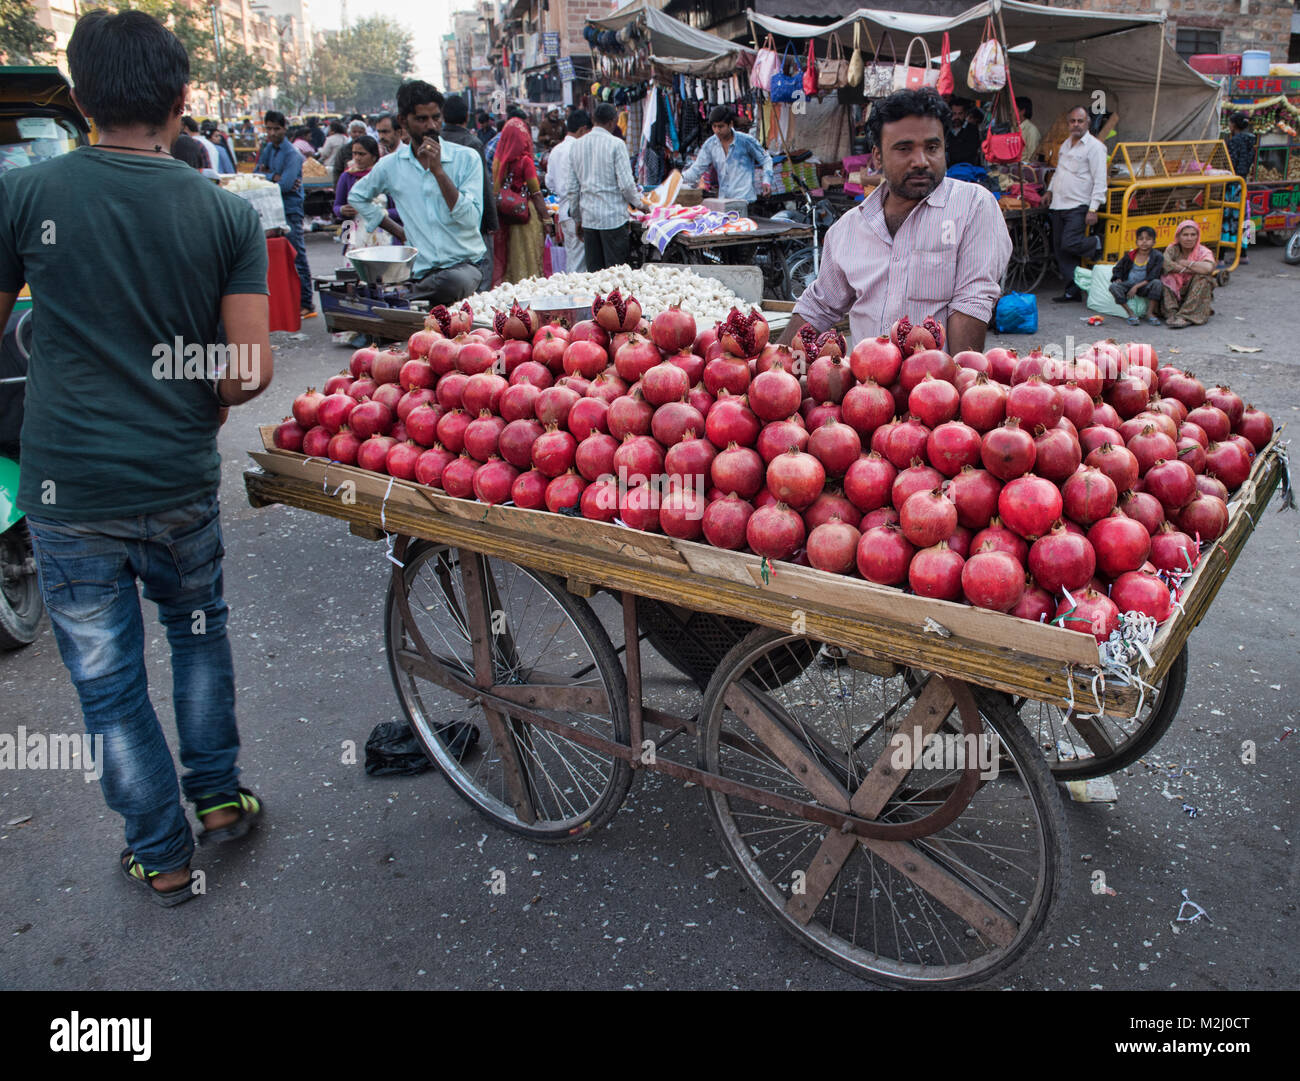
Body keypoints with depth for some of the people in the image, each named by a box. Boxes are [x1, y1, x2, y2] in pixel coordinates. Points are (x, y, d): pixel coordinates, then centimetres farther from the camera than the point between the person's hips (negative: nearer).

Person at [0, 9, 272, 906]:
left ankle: (163, 856, 26)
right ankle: (218, 796, 34)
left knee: (108, 680, 12)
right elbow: (251, 370, -10)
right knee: (200, 633, 25)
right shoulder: (230, 215, -5)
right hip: (181, 484, 1)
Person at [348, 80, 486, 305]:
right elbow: (356, 197, 27)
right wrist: (397, 230, 15)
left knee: (452, 283, -36)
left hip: (464, 263, -1)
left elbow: (470, 220, -10)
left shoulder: (466, 158, 1)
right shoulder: (391, 165, 8)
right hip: (419, 271, 1)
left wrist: (438, 170, -15)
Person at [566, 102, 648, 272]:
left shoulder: (577, 146, 9)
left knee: (594, 270, 8)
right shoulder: (616, 144, -8)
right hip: (613, 217, -5)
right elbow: (626, 183, -12)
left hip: (588, 218, 5)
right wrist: (639, 202, 7)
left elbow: (572, 188, 11)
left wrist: (577, 219, 19)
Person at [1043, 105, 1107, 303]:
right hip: (1058, 205, 7)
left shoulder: (1094, 146, -7)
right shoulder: (1066, 144, 16)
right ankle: (1072, 291, 10)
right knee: (1059, 249, 4)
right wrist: (1050, 190, 22)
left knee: (1069, 244, -20)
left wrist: (1093, 209, -18)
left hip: (1078, 206, -7)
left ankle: (1097, 244, 11)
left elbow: (1100, 181, -12)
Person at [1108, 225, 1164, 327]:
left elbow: (1152, 277, -13)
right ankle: (1131, 313, -22)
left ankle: (1150, 313, -21)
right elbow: (1117, 269, 16)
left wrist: (1137, 287, -22)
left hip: (1145, 287, -2)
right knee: (1114, 287, -26)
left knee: (1157, 283, -34)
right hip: (1129, 285, 2)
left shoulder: (1157, 257, -6)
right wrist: (1118, 279, -6)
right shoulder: (1129, 256, 2)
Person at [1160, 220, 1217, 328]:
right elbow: (1165, 263, -24)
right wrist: (1192, 270, -22)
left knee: (1202, 277, -28)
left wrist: (1185, 263, -18)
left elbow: (1209, 268, -30)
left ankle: (1186, 317, -35)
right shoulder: (1172, 249, 0)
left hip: (1196, 297, -1)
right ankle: (1171, 314, -31)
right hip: (1175, 294, 1)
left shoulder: (1203, 252, -5)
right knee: (1167, 277, -23)